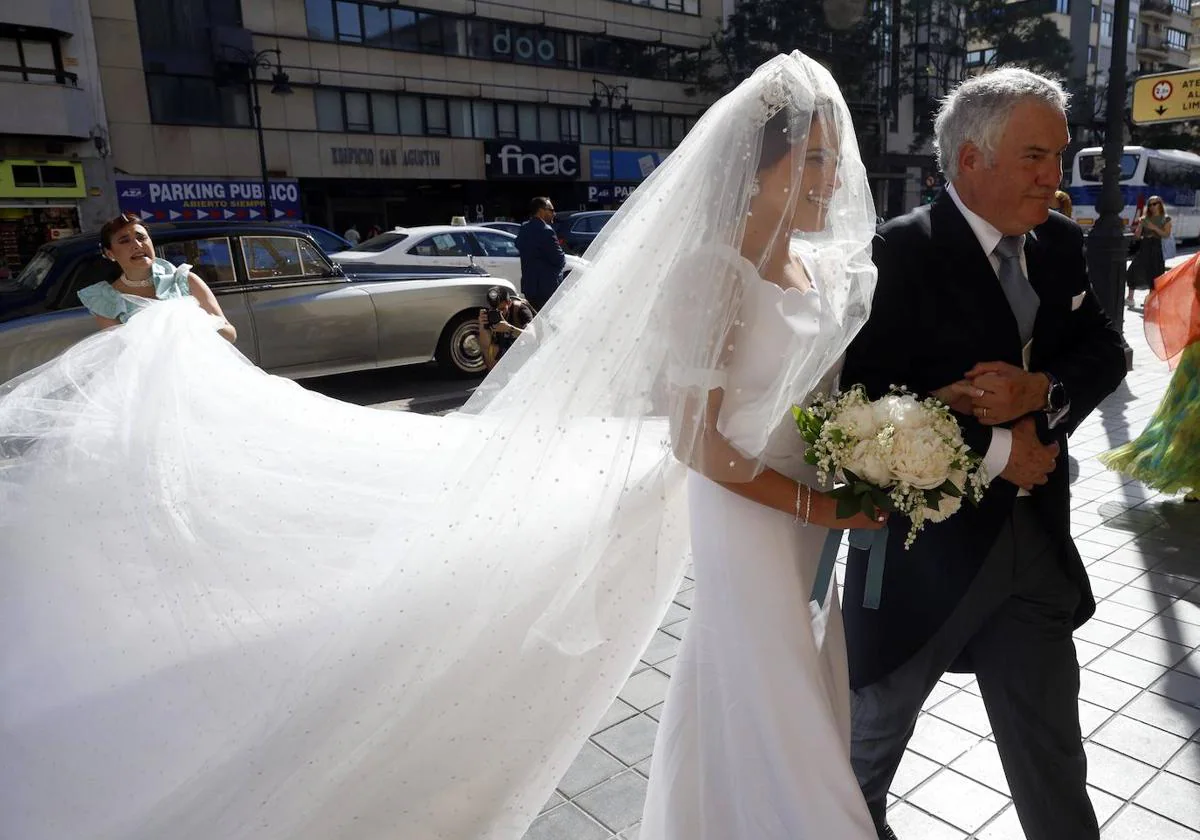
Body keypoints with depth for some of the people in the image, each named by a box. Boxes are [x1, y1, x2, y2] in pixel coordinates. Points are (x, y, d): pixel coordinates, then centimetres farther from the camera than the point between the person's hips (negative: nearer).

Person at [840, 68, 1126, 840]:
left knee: (1052, 754, 15)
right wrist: (996, 450, -18)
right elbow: (867, 400, -23)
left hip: (1036, 542, 5)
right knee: (879, 721, 21)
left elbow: (1105, 353, 2)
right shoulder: (904, 251, -17)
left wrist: (1038, 390, -19)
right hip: (921, 539, -4)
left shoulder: (1061, 243, 3)